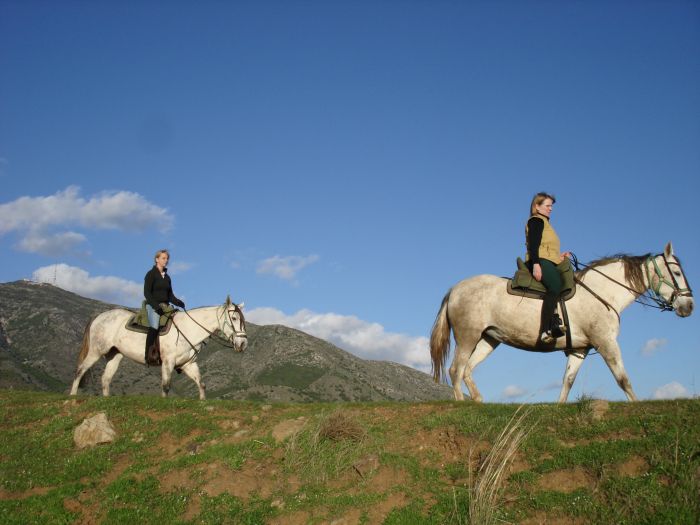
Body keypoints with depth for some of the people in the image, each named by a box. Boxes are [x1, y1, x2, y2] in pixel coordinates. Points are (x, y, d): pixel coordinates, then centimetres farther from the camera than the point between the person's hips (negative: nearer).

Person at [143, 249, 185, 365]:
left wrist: (177, 302, -1)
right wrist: (156, 306, -22)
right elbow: (146, 293, -10)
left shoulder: (167, 277, 18)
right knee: (154, 327, -29)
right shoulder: (151, 274, -2)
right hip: (153, 306, -7)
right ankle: (149, 356, -31)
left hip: (165, 306, 7)